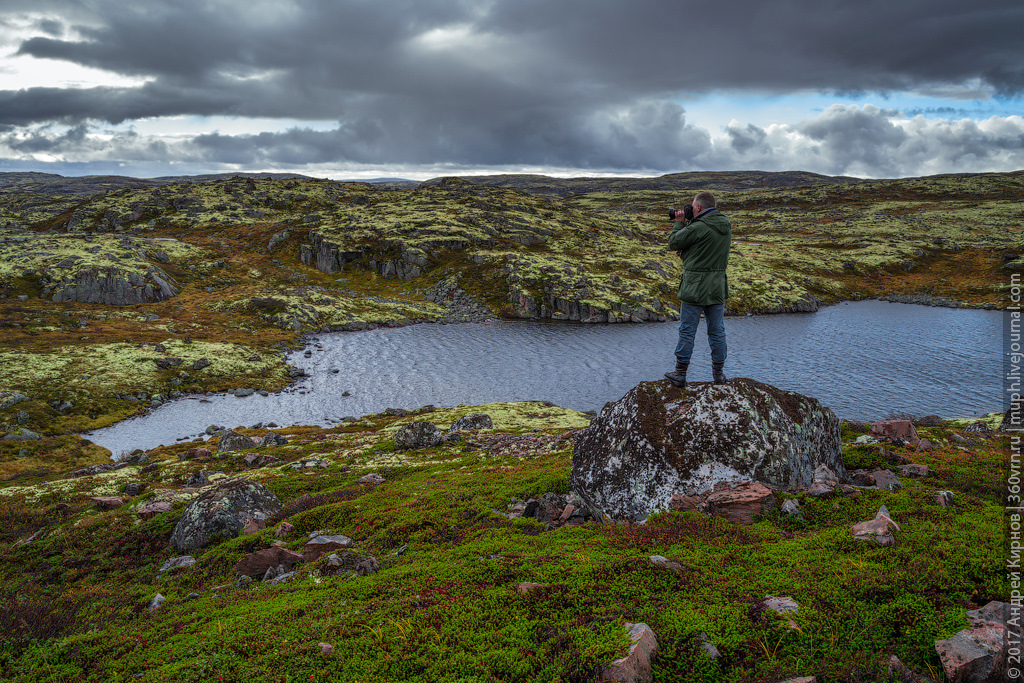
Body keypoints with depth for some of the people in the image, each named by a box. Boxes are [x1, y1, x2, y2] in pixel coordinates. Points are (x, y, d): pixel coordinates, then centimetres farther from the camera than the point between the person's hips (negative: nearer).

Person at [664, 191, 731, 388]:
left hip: (695, 287, -6)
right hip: (718, 287, 6)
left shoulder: (698, 228, -17)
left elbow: (673, 243, -6)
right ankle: (718, 374, 19)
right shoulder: (726, 226, 8)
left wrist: (679, 222, 6)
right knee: (717, 331, 12)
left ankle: (680, 374, 9)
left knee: (687, 331, 2)